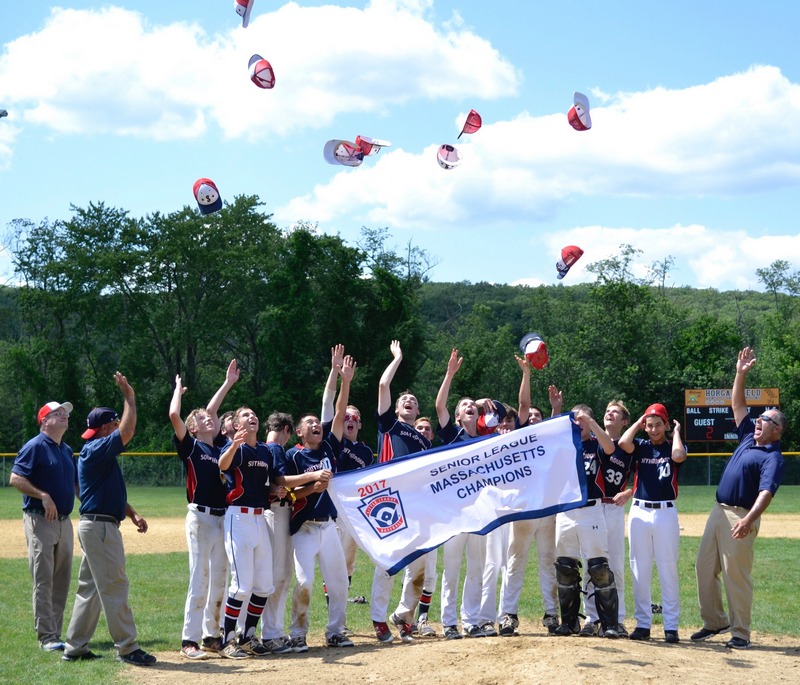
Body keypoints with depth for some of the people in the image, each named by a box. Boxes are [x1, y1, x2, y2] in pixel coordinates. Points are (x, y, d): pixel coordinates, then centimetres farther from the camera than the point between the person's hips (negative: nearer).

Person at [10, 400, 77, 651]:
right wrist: (43, 496, -23)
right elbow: (15, 478, -15)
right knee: (43, 581, -6)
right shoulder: (35, 446, -8)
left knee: (62, 582, 10)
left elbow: (75, 483, 24)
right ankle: (47, 637, -4)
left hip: (64, 522, 8)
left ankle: (56, 634, 17)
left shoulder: (67, 450, 16)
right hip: (40, 521, -8)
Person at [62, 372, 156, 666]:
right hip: (100, 527, -11)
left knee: (89, 587, 13)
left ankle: (75, 647, 18)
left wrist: (132, 513, 12)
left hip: (95, 526, 11)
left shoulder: (99, 454, 18)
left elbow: (111, 491, 23)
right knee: (114, 587, -8)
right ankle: (127, 648, -5)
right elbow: (127, 432, -25)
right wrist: (129, 397, -17)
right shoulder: (96, 450, -14)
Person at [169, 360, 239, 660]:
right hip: (201, 518, -6)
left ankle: (212, 635, 17)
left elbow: (211, 410, 28)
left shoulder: (219, 446, 16)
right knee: (200, 580, -8)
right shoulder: (190, 446, 1)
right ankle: (189, 641, -5)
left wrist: (228, 384, 34)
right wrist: (179, 388, 6)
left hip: (224, 519, 6)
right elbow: (174, 415, -11)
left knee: (219, 581, 9)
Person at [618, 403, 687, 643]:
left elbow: (679, 456, -19)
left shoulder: (673, 446, 5)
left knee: (668, 571, 0)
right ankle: (643, 623, 12)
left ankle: (671, 625, 4)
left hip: (666, 514, -2)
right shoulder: (641, 447, 8)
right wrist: (638, 423, 1)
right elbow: (623, 443, -14)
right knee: (640, 571, 5)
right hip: (639, 512, 2)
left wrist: (676, 432, -3)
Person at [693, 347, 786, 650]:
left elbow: (766, 492, -24)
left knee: (736, 574, -7)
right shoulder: (748, 438, 14)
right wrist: (741, 373, 11)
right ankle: (715, 621, 23)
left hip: (741, 517, -9)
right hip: (719, 511, 9)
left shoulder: (773, 457, -11)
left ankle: (741, 633, 2)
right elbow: (737, 404, 21)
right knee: (705, 567, 11)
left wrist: (749, 520, -39)